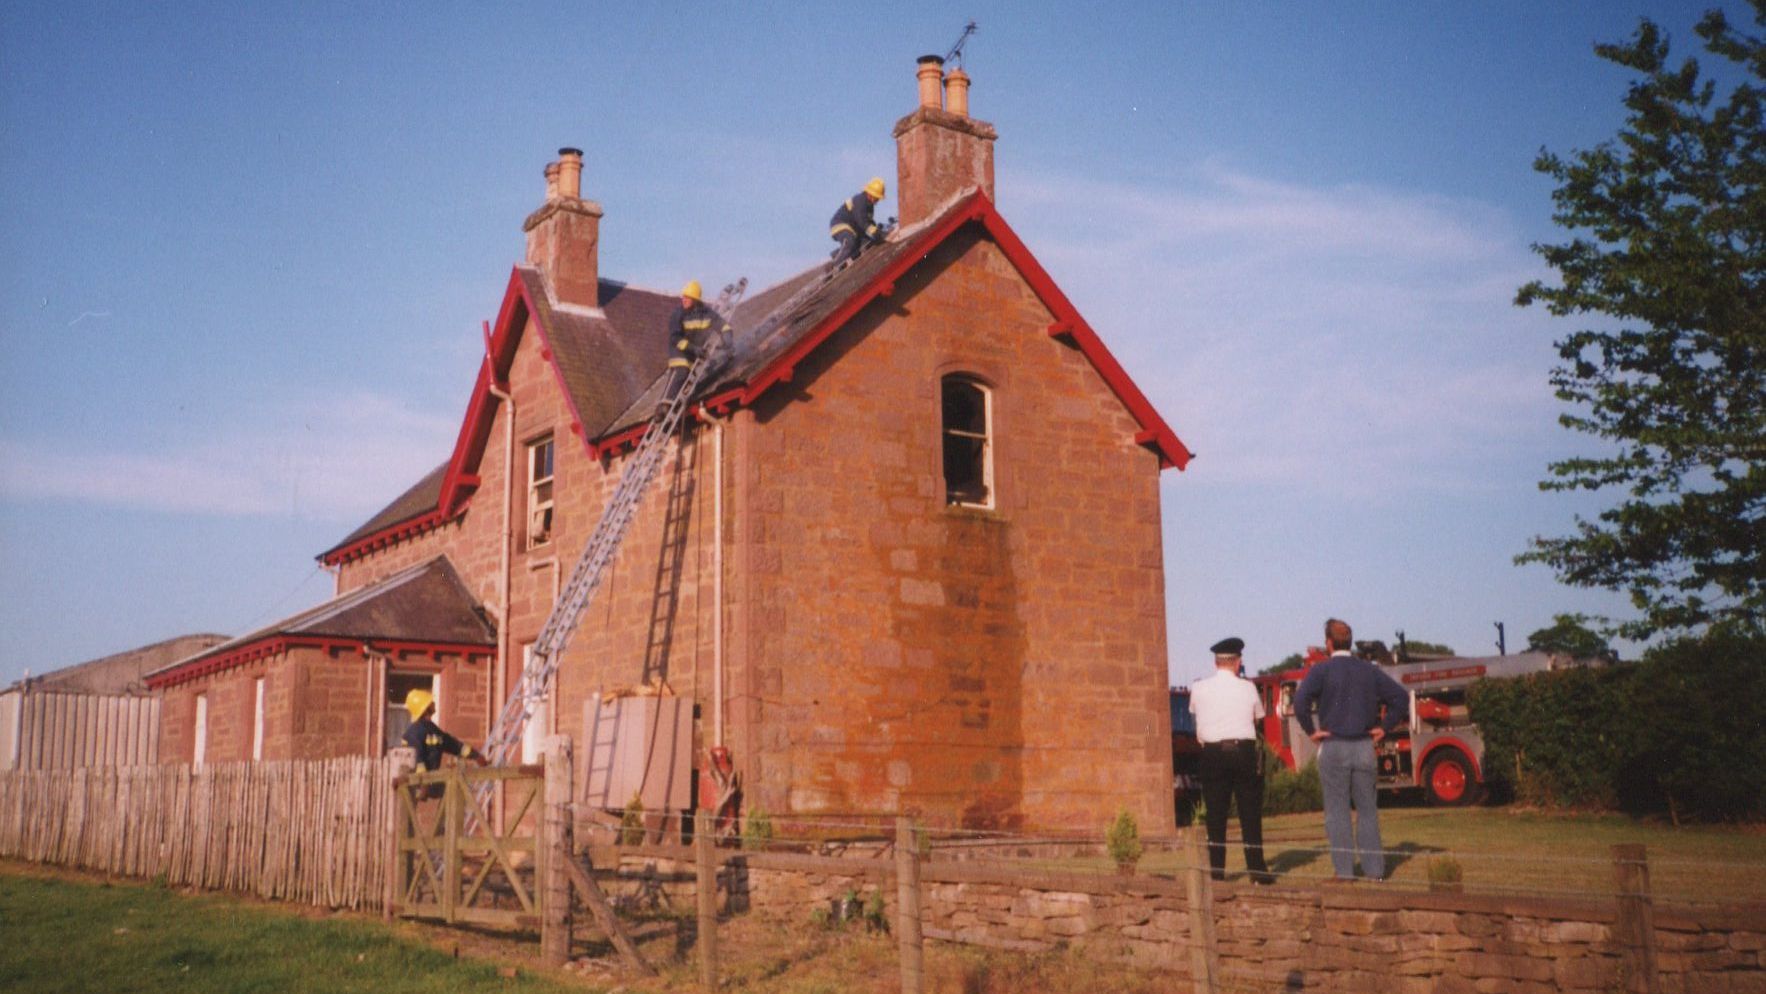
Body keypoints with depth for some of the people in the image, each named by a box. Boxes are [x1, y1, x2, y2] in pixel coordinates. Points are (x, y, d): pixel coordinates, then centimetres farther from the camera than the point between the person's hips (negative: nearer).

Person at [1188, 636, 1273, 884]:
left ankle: (1217, 870, 5)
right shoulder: (1248, 688, 0)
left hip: (1213, 753, 1)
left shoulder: (1198, 689, 1)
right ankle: (1257, 870, 4)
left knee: (1215, 815, 5)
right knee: (1250, 814, 4)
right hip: (1245, 750, -1)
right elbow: (1258, 718, 13)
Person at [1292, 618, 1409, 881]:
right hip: (1364, 747, 3)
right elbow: (1401, 697, 4)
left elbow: (1300, 701, -19)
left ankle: (1344, 871, 1)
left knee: (1337, 812, 2)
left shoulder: (1321, 670, -5)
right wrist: (1384, 728, 7)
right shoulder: (1369, 670, 7)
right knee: (1367, 810, 10)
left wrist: (1311, 731, -8)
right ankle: (1374, 870, 9)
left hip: (1333, 748, -3)